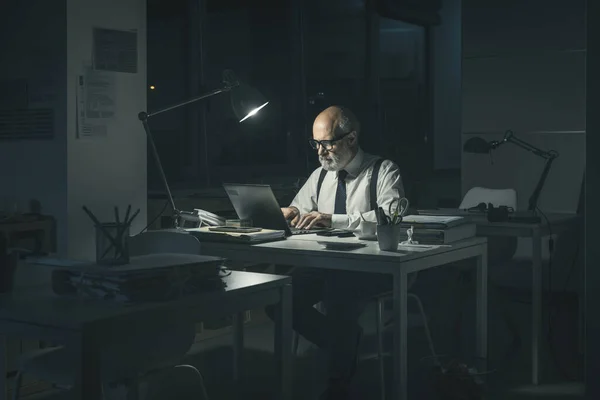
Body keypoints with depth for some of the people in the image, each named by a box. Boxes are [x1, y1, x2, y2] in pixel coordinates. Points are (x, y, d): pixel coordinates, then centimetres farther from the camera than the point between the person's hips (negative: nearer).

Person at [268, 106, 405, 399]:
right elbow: (298, 209, 22)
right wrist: (289, 214, -5)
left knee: (339, 291, -37)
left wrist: (333, 219, -28)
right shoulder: (320, 176, 16)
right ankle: (344, 350, 2)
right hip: (325, 266, 6)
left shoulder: (383, 171, -3)